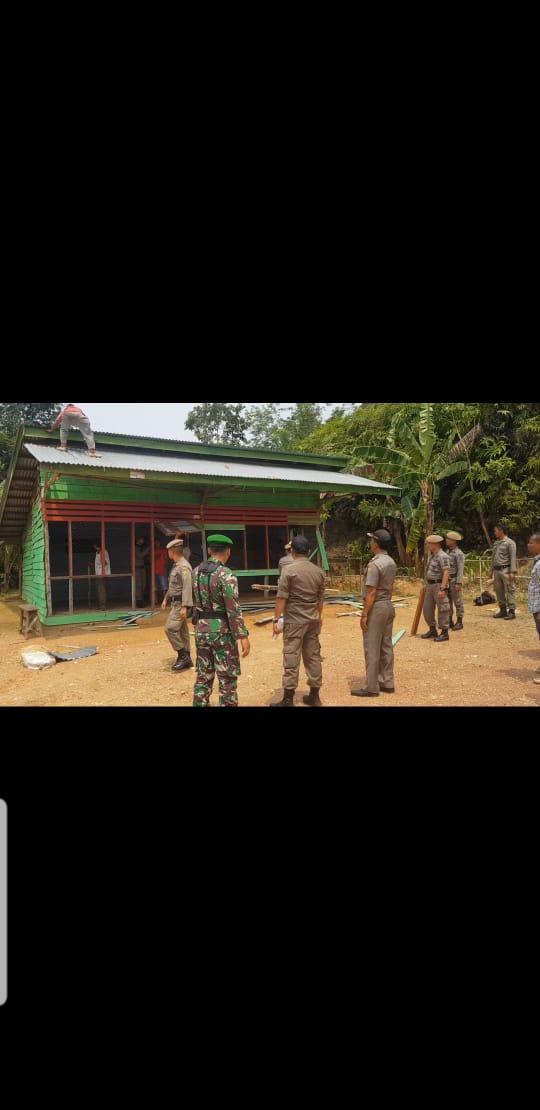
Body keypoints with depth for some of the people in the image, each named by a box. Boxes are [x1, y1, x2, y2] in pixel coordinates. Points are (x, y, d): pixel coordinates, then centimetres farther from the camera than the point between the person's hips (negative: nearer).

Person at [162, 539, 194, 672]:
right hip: (175, 603, 10)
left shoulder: (184, 567, -17)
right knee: (182, 631, 12)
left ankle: (183, 656, -9)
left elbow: (187, 588, -24)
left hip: (180, 604, -10)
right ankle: (186, 659, 18)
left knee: (170, 628, -16)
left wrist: (184, 606, -29)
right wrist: (166, 598, 27)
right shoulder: (176, 566, 15)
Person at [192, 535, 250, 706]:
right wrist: (243, 636, -19)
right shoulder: (226, 575, -16)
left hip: (201, 629, 6)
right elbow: (233, 609, -21)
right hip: (221, 630, -6)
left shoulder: (196, 572, 5)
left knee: (203, 676, 14)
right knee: (227, 677, 3)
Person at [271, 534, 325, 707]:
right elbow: (321, 598, 13)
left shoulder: (289, 569, -12)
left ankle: (288, 699, 3)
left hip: (294, 620, -5)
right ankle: (314, 695, 19)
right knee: (313, 656, 11)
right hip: (313, 620, 6)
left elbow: (282, 597, -14)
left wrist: (276, 619, -8)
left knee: (291, 658, -1)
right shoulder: (318, 571, 6)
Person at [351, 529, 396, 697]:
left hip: (376, 607, -9)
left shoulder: (375, 564, -20)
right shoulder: (391, 562, 8)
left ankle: (371, 687, 4)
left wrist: (364, 614, -17)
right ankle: (387, 682, 22)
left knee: (372, 648, -2)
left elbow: (371, 592, -21)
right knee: (386, 646, 14)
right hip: (389, 606, 9)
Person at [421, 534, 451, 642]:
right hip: (430, 585, 10)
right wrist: (427, 585, 20)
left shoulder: (442, 556, -16)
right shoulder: (431, 555, 13)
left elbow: (446, 573, -21)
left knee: (442, 609, -1)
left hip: (439, 585, -10)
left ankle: (444, 633, 7)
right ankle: (432, 630, 25)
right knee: (427, 608, 12)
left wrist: (442, 589, -26)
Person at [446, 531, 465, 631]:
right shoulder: (447, 552, 12)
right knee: (447, 601, 11)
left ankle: (459, 622, 7)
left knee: (457, 601, 0)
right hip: (446, 580, 8)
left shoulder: (459, 554, -13)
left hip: (455, 580, -8)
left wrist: (458, 583, -22)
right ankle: (450, 621, 19)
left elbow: (460, 570, -17)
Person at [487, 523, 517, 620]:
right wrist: (493, 571, 16)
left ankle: (511, 611, -1)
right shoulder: (496, 543, 15)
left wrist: (512, 572, -18)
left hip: (506, 570, -7)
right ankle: (503, 610, 18)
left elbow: (513, 558, -12)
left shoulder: (509, 542, -7)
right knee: (499, 591, 10)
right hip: (497, 570, 8)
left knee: (509, 591, -5)